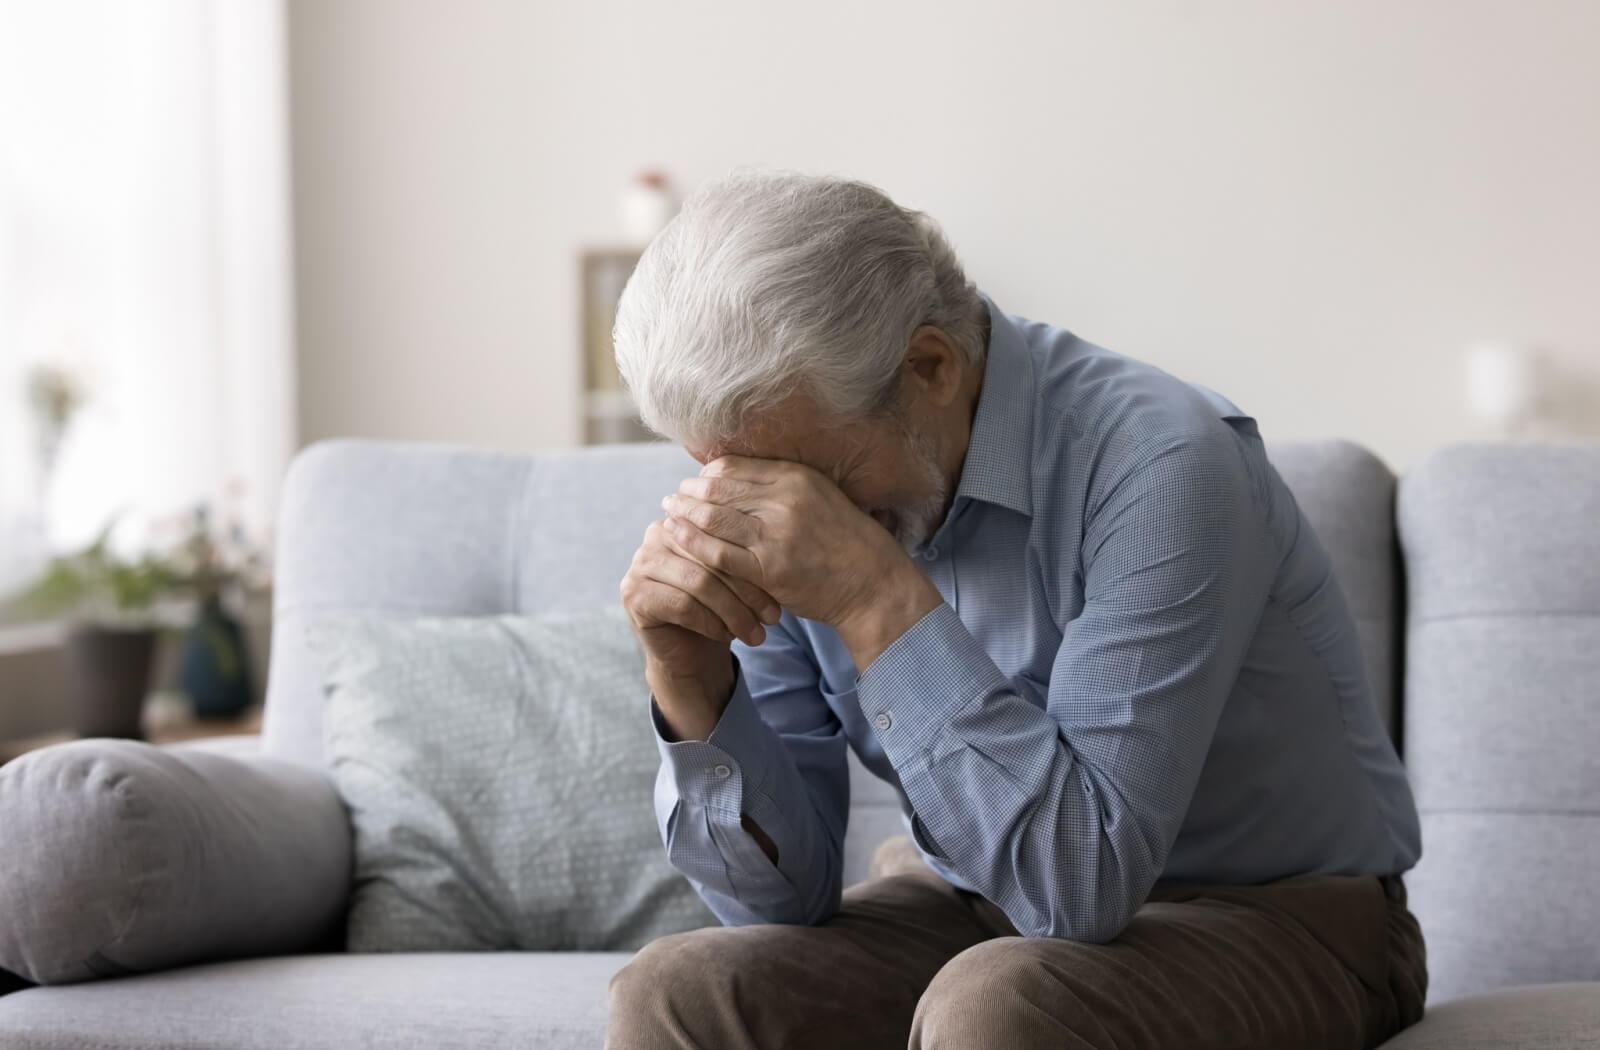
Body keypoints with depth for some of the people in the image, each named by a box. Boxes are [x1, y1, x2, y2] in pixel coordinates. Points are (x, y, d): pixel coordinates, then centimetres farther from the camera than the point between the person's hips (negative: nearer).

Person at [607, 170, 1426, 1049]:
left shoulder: (1161, 466, -26)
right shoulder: (785, 515, -7)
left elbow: (1083, 877, -31)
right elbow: (780, 895, -6)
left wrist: (876, 599, -35)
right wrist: (689, 679, -24)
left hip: (1266, 917, -5)